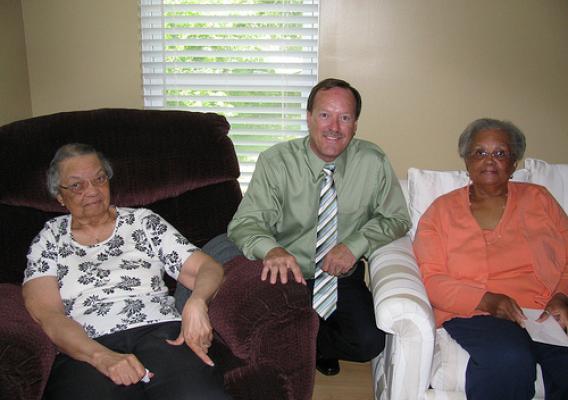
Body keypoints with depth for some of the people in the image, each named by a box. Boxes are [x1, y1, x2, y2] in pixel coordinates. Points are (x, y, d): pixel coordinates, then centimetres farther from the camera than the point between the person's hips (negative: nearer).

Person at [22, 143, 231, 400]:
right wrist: (102, 357, -18)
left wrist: (196, 302, -13)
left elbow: (208, 268, 12)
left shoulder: (143, 221, 18)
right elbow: (45, 313, 1)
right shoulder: (48, 240, 17)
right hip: (84, 354, 0)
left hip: (160, 333, 1)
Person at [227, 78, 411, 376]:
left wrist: (355, 245, -15)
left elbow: (396, 219, 4)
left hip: (344, 278, 2)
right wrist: (271, 249, -40)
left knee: (368, 343, -21)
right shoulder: (275, 162, -11)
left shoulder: (374, 162, -6)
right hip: (287, 277, -1)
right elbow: (245, 223, -16)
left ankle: (309, 343, 12)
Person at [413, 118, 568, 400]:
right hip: (474, 313, -2)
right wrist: (487, 300, -13)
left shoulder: (539, 199, 19)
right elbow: (431, 279, 1)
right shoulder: (442, 210, 11)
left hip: (545, 312, 2)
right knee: (508, 361, -33)